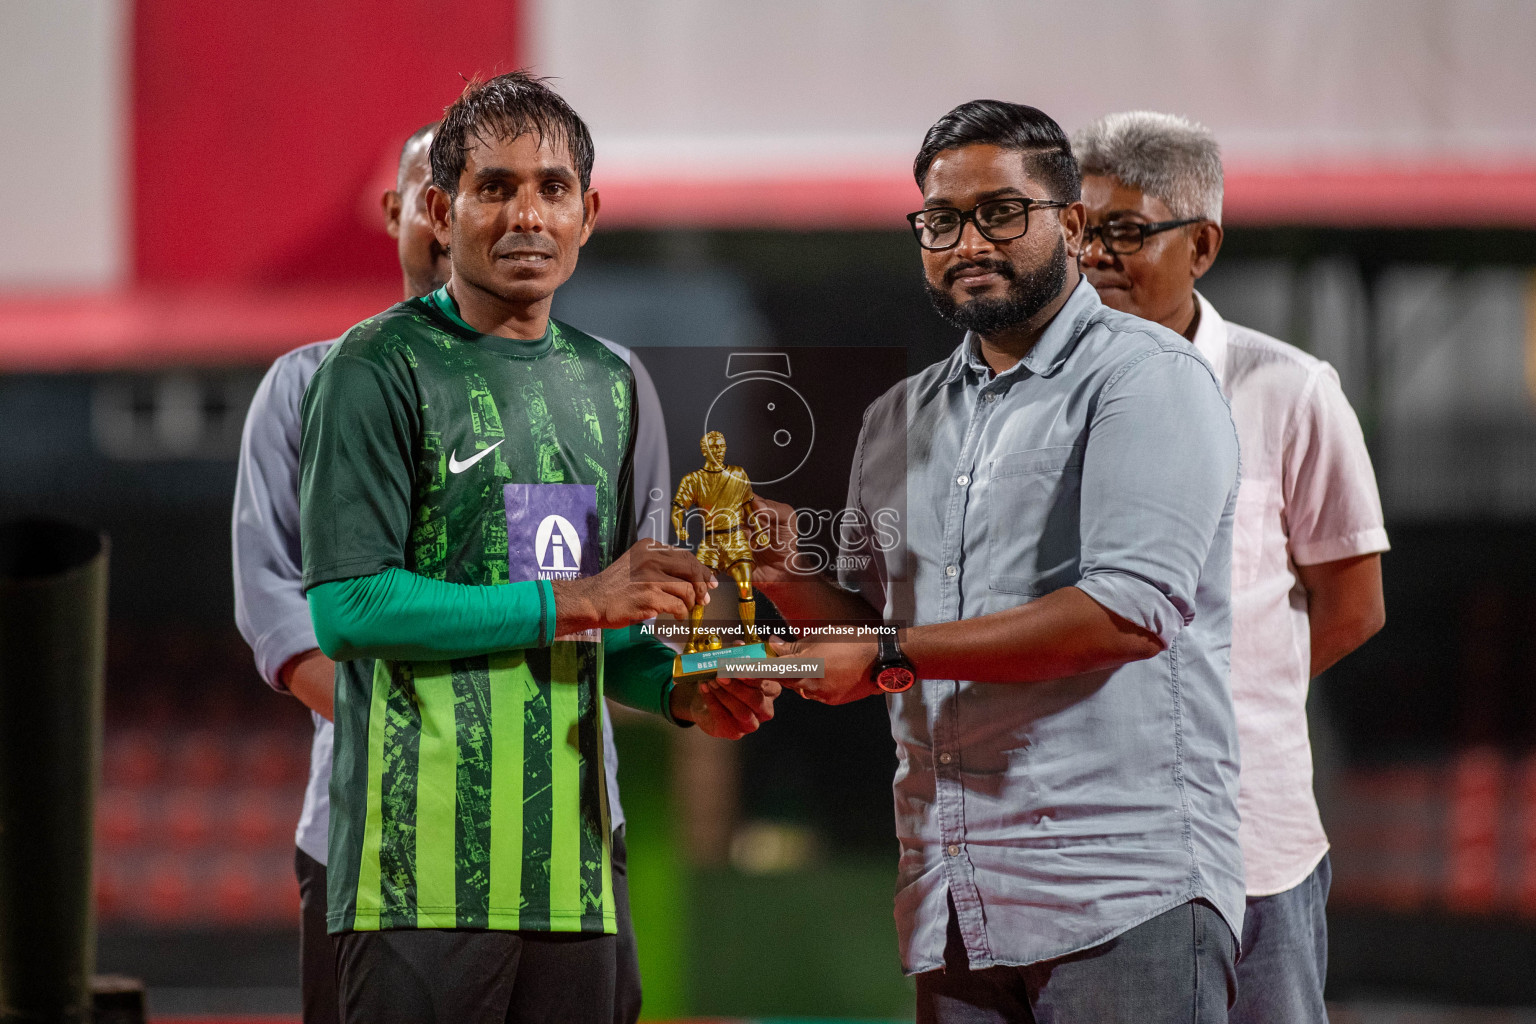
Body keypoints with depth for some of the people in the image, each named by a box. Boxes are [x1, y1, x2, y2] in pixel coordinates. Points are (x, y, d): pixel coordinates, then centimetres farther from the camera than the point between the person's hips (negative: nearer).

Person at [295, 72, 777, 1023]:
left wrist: (681, 690, 4)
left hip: (569, 862, 7)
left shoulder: (606, 382, 18)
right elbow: (347, 607, -13)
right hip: (429, 863, -7)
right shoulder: (381, 368, -4)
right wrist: (572, 602, -13)